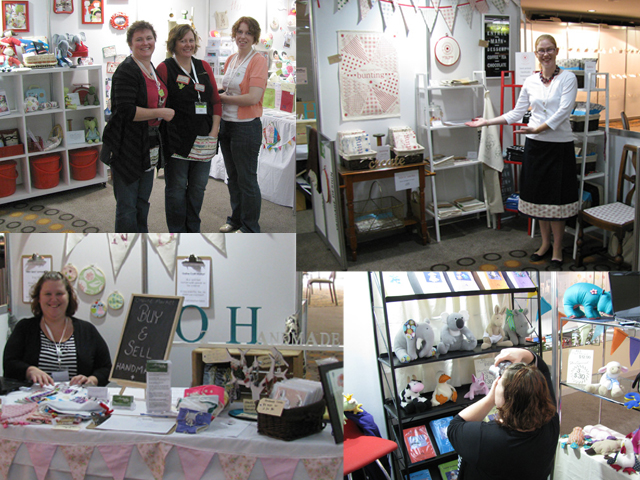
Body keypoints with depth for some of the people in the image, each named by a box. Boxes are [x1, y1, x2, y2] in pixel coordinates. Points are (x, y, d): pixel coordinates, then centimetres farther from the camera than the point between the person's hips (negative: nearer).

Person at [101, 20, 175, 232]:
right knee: (127, 206, -2)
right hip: (128, 149, -9)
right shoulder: (126, 71, -15)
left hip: (149, 148, 9)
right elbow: (125, 111, -24)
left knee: (143, 201, 19)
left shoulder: (153, 69, 13)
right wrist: (160, 113, -20)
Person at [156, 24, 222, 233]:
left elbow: (216, 101, 12)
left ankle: (193, 230, 25)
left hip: (204, 142, 5)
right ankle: (177, 231, 16)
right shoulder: (165, 69, -4)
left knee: (198, 188, 12)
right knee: (176, 189, 4)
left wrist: (214, 131, 2)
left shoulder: (204, 67, 10)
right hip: (177, 141, -5)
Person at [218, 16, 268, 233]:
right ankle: (236, 219, 33)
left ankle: (250, 229, 13)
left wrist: (223, 98, -14)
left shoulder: (258, 61, -13)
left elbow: (253, 97, -21)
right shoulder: (231, 59, 11)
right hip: (226, 124, 8)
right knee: (233, 176, 18)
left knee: (247, 180, 1)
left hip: (246, 127, -8)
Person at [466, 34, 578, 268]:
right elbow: (516, 114, 12)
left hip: (559, 144, -4)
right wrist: (486, 122, 8)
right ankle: (545, 243, 24)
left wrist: (538, 129, -24)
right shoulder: (530, 82, 7)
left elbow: (563, 111, -15)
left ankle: (557, 248, 11)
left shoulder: (567, 78, -5)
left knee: (557, 196, -1)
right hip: (535, 144, 4)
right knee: (538, 194, 9)